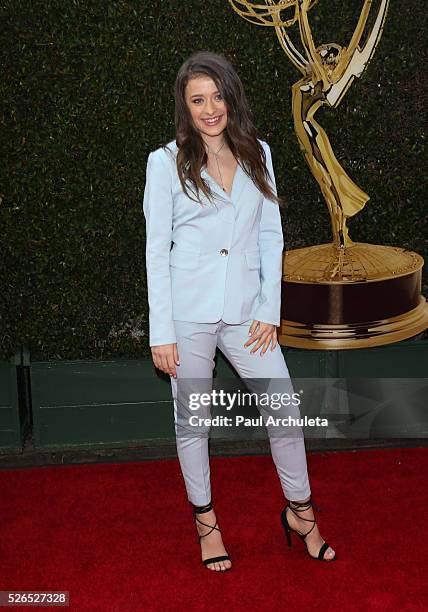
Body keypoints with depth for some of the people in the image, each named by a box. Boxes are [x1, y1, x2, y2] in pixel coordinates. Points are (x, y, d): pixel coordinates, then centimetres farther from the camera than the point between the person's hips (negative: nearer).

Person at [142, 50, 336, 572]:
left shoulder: (258, 154, 6)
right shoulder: (166, 162, -4)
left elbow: (271, 236, 8)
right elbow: (157, 251, -5)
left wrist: (269, 310, 0)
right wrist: (162, 333, -8)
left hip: (246, 311, 3)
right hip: (189, 314, -2)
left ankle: (299, 510, 26)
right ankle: (205, 517, 31)